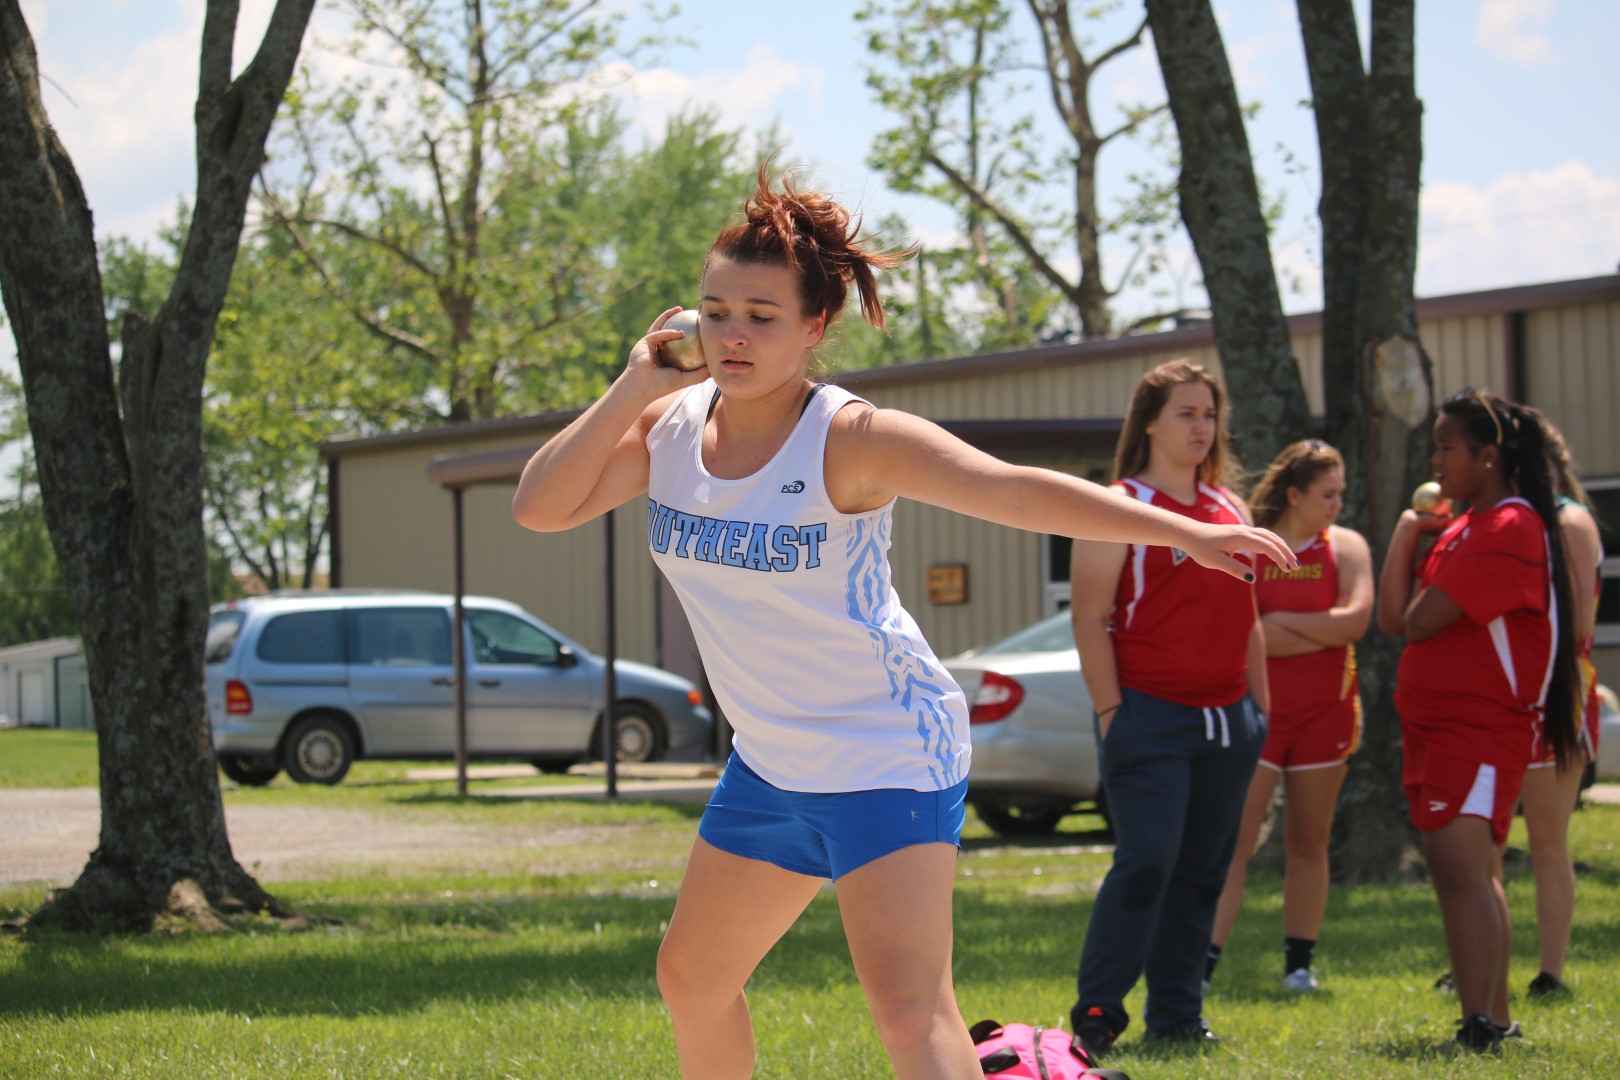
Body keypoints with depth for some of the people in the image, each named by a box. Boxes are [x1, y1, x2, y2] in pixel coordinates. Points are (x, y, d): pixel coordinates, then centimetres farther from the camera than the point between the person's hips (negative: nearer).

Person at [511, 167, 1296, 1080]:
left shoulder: (850, 439, -19)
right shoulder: (669, 426, -1)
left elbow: (1013, 491, -27)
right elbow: (539, 507, -7)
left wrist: (1182, 531, -36)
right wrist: (632, 387, -16)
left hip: (888, 753, -8)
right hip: (773, 758, 8)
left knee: (908, 1003, -20)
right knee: (692, 975, 20)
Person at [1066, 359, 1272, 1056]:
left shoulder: (1230, 509, 15)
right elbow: (1091, 620, -9)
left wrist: (1261, 708, 15)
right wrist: (1111, 711, -14)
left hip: (1227, 719, 6)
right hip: (1151, 715, -6)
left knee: (1203, 870, 7)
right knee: (1146, 863, -13)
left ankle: (1177, 1013, 15)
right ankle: (1095, 1012, -6)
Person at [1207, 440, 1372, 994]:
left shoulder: (1346, 547, 5)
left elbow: (1355, 620, -10)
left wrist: (1279, 622, -11)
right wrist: (1323, 633, -12)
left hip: (1324, 710, 3)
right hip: (1256, 711, -3)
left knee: (1308, 842, 7)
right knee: (1234, 840, -9)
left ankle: (1299, 963, 14)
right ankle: (1203, 963, -13)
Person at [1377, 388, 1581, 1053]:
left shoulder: (1511, 528, -15)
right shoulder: (1461, 529, 17)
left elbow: (1419, 620, -19)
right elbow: (1393, 617, 11)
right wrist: (1410, 532, 5)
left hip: (1482, 728, -11)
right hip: (1434, 724, 11)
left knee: (1459, 863, -23)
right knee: (1467, 873, 15)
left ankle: (1480, 1028, -31)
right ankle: (1496, 1019, 23)